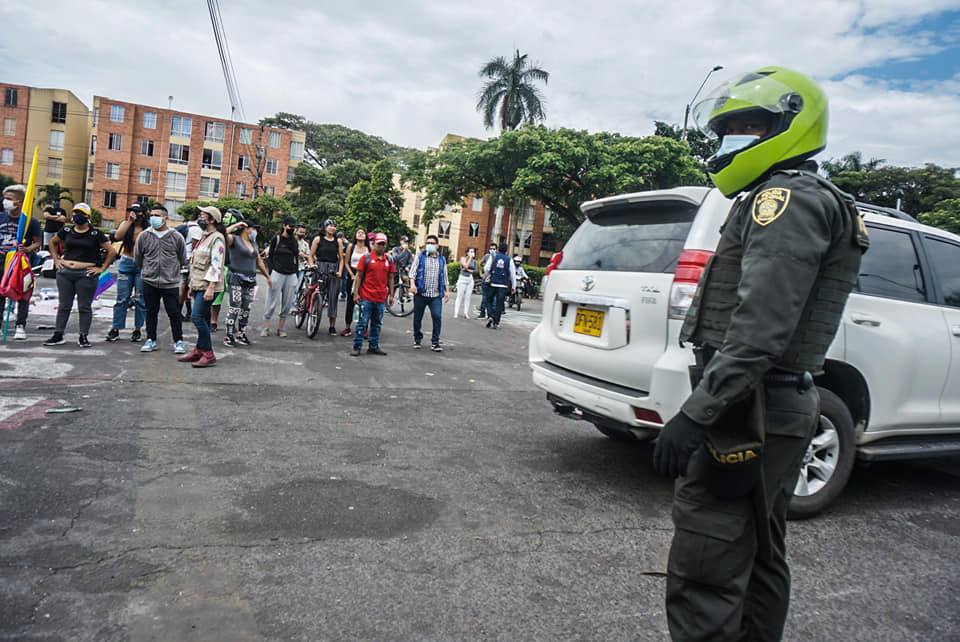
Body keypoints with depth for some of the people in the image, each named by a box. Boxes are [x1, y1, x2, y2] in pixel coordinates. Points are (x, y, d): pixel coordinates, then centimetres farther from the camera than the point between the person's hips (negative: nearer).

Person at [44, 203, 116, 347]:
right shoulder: (66, 231, 10)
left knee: (84, 307, 1)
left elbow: (112, 251, -2)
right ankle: (58, 335, 16)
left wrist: (102, 268, -5)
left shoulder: (95, 234, -2)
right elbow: (53, 242, 26)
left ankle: (83, 336, 10)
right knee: (63, 305, 9)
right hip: (65, 272, 4)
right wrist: (56, 259, 15)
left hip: (86, 274, -4)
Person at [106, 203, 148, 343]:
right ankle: (115, 329, 9)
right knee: (122, 298, 3)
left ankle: (138, 329, 13)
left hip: (141, 265, -2)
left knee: (140, 299, 2)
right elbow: (118, 236, -10)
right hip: (125, 264, 2)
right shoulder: (125, 223, 9)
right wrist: (129, 221, -12)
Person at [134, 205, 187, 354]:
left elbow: (183, 259, 10)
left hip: (171, 283, -2)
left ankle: (178, 341, 12)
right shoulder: (143, 236, 2)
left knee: (174, 313, 1)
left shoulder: (176, 237, -1)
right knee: (151, 312, 11)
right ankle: (151, 340, 22)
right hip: (149, 282, 2)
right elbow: (137, 258, 15)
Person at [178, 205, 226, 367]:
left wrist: (210, 288, -25)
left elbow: (216, 264, -18)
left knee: (197, 316, -15)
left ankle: (208, 354, -11)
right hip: (199, 285, 9)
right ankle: (199, 351, 16)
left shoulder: (217, 238, -9)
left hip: (208, 286, -9)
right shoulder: (204, 237, 21)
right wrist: (192, 286, 23)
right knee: (203, 318, 11)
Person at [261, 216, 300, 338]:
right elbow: (270, 256, 1)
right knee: (272, 302, -3)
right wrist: (270, 274, -7)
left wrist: (297, 275, 11)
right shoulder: (277, 239, 1)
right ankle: (266, 328, 4)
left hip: (291, 275, 4)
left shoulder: (294, 241, 13)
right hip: (277, 273, -4)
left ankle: (280, 328, 14)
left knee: (287, 303, 5)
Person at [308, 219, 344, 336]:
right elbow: (311, 255, 7)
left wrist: (340, 271, 0)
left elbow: (341, 258, 12)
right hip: (320, 269, -1)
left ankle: (332, 326, 6)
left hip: (333, 271, 2)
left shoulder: (338, 242, 11)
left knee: (333, 297, 1)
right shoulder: (318, 239, 6)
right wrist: (312, 265, -10)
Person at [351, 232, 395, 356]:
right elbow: (359, 276, 0)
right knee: (362, 322, -2)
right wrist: (356, 294, -6)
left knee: (377, 324, 10)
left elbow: (390, 279, 14)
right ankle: (357, 347, 5)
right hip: (366, 297, -4)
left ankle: (373, 347, 19)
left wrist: (391, 295, 10)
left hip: (381, 298, 4)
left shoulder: (389, 260, 10)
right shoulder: (366, 258, 0)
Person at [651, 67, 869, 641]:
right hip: (777, 412, 11)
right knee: (759, 561, 20)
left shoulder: (787, 199, -12)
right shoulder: (801, 202, 23)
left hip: (748, 414, -11)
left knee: (704, 577, -8)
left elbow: (760, 329, -24)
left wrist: (696, 414, -26)